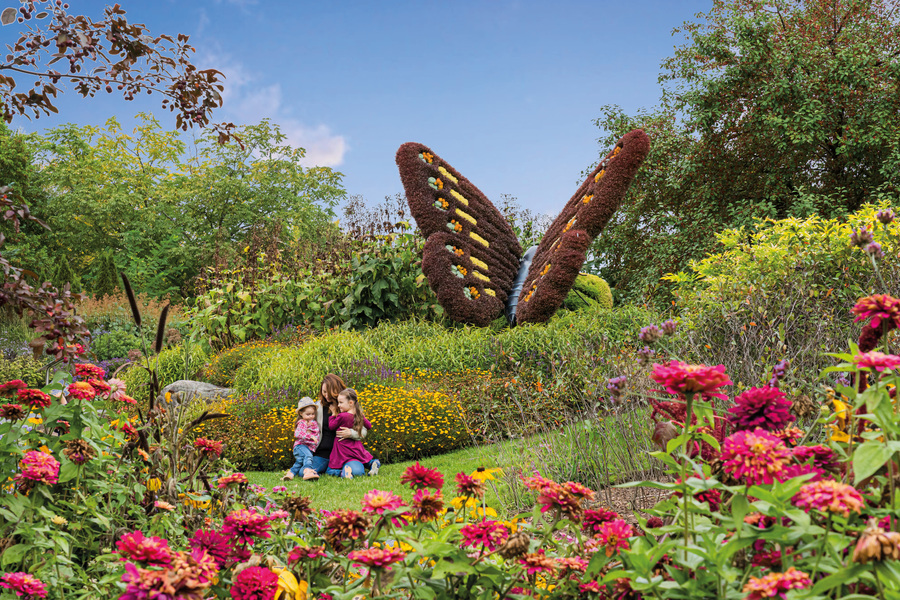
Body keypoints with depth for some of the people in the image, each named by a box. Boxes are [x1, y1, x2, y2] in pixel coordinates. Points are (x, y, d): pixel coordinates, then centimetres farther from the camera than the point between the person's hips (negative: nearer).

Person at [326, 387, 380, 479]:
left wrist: (333, 414, 5)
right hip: (356, 448, 6)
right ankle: (371, 462, -5)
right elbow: (369, 426, 16)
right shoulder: (360, 416, -1)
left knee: (330, 470, 1)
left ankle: (343, 471, -30)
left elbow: (331, 426, -4)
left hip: (343, 450, -6)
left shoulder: (341, 416, -20)